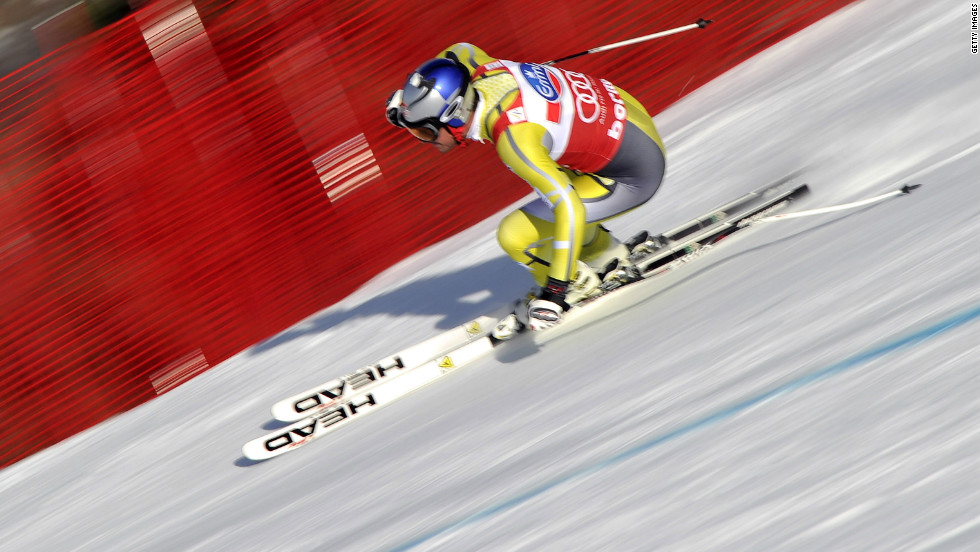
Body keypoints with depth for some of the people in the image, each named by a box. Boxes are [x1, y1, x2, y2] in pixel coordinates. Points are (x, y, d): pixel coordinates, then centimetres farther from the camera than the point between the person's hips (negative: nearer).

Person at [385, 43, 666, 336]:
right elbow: (461, 50, 16)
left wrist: (556, 292, -33)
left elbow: (570, 211, -34)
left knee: (515, 236, -12)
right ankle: (609, 258, 32)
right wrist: (409, 98, 12)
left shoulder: (513, 138, -32)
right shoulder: (482, 71, -10)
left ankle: (579, 284, 14)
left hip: (634, 175, -9)